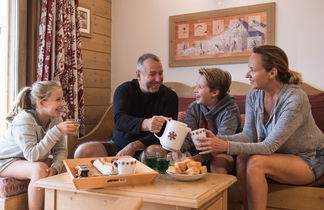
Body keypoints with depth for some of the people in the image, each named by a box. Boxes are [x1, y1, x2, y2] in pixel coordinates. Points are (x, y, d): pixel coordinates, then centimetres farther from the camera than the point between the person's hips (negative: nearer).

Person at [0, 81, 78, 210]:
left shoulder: (55, 119, -9)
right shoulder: (24, 120, -28)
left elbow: (61, 150, -10)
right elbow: (32, 155, -37)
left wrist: (55, 167, -30)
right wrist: (56, 131, -42)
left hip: (31, 161, 7)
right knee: (40, 169, -33)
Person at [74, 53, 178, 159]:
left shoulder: (170, 96, -1)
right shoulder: (124, 90, 0)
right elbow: (120, 120, -19)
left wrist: (134, 146, -25)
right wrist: (145, 124, -42)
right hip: (118, 145, 1)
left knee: (157, 151, -36)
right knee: (83, 151, -22)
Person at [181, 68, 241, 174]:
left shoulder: (230, 111, -16)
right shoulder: (194, 108, 0)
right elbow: (187, 136, -12)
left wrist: (198, 158, -43)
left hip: (224, 154, -4)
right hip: (200, 151, 4)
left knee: (218, 160, -34)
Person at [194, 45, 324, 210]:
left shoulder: (296, 99, -26)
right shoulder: (254, 96, -6)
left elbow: (270, 146, -29)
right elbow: (249, 135, -7)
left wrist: (227, 146, -39)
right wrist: (218, 140, -25)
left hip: (310, 160, -5)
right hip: (281, 155, 5)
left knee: (256, 162, -29)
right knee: (243, 159, -23)